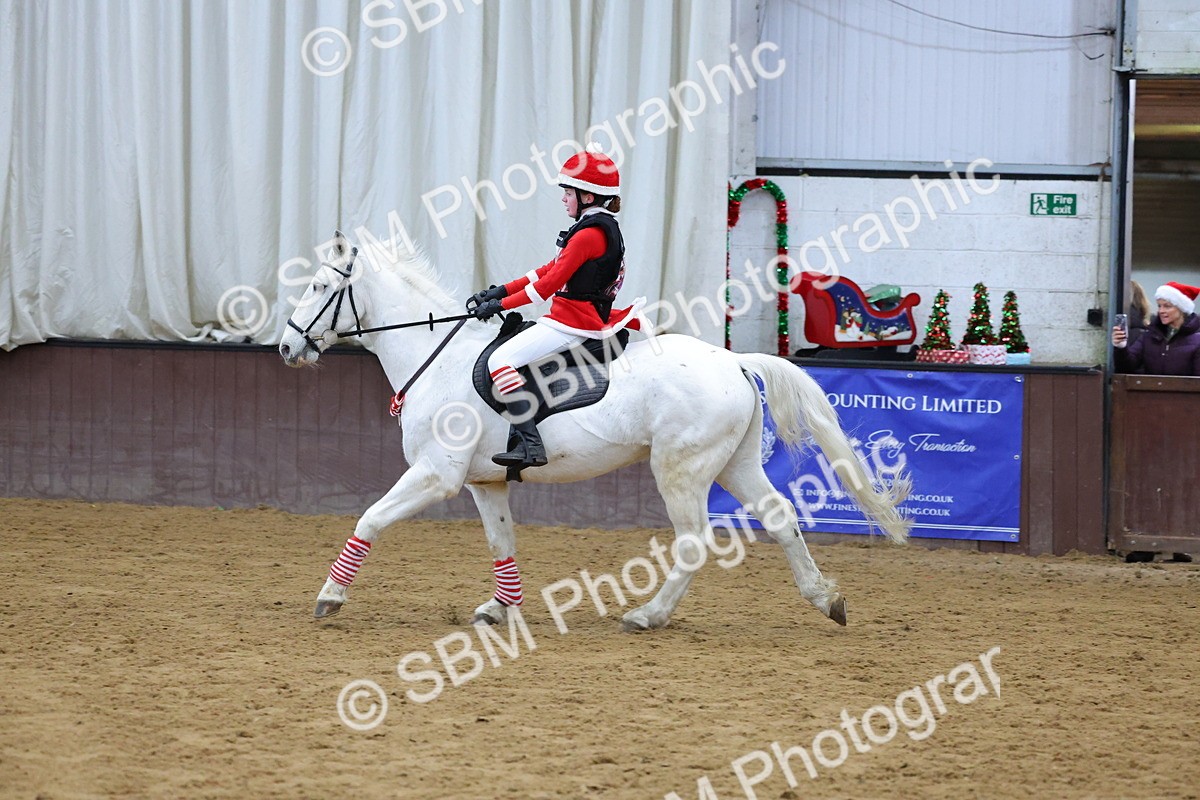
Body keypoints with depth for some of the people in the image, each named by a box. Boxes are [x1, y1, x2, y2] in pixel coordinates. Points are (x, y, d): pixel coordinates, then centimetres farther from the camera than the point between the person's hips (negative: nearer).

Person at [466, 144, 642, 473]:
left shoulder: (589, 234, -16)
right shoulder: (602, 229, 17)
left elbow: (551, 282, -19)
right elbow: (550, 270, 19)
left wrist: (502, 305, -13)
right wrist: (501, 291, 14)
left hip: (572, 322, -11)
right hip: (586, 319, 11)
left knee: (500, 360, -19)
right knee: (506, 356, 22)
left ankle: (529, 443, -29)